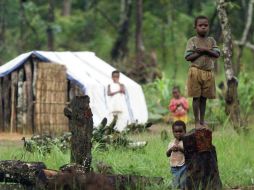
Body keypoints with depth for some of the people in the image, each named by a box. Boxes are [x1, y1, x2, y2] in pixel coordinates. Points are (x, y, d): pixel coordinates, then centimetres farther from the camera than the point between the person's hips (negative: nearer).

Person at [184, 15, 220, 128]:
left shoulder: (211, 40, 9)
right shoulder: (192, 41, -2)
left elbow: (217, 54, -2)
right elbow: (188, 57, -9)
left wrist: (206, 50, -14)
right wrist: (200, 52, -15)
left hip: (208, 72, 3)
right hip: (196, 71, -3)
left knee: (204, 97, 8)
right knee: (196, 97, -2)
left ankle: (202, 121, 15)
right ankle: (197, 122, 3)